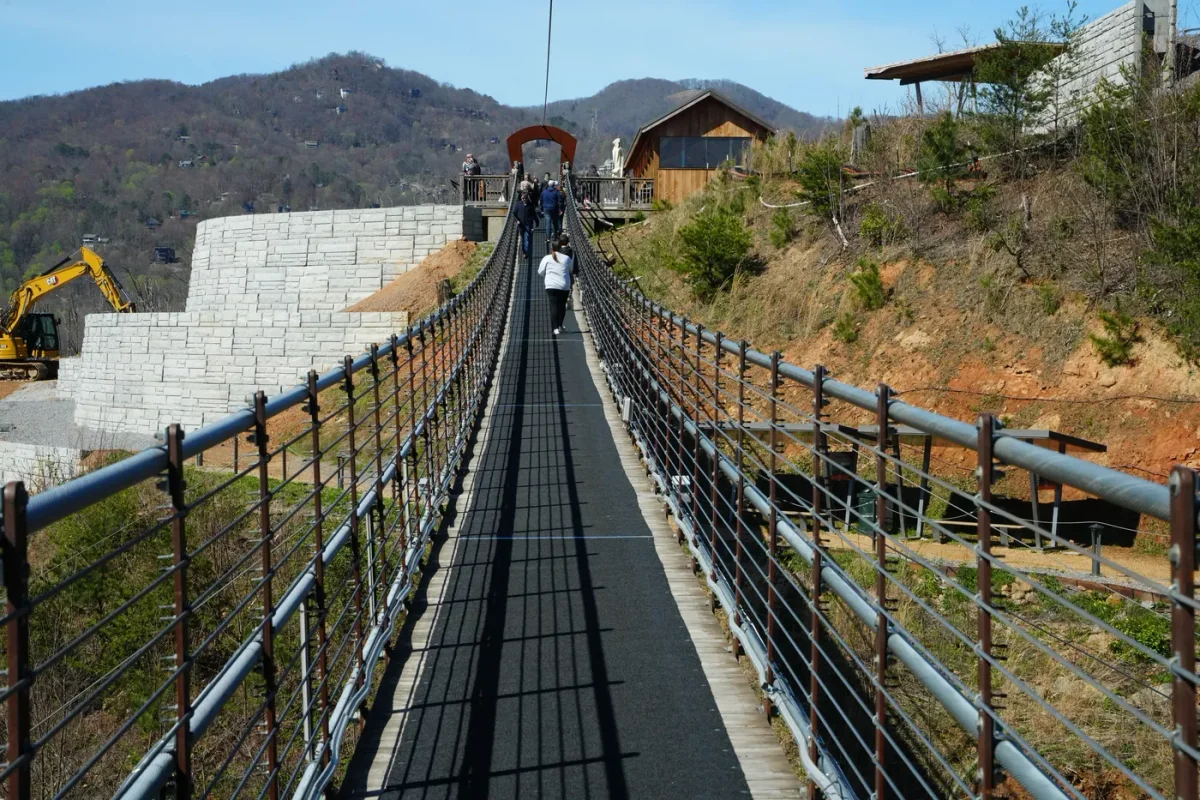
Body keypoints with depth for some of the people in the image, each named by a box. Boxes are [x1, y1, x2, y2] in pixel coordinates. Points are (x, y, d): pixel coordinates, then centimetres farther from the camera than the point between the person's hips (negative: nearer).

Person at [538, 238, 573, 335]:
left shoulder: (547, 259, -3)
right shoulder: (567, 258, 2)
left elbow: (540, 272, 7)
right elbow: (571, 269, 18)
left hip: (551, 286, -2)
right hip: (565, 286, 2)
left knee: (554, 306, -1)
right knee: (562, 305, 15)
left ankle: (555, 328, -8)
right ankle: (560, 325, 21)